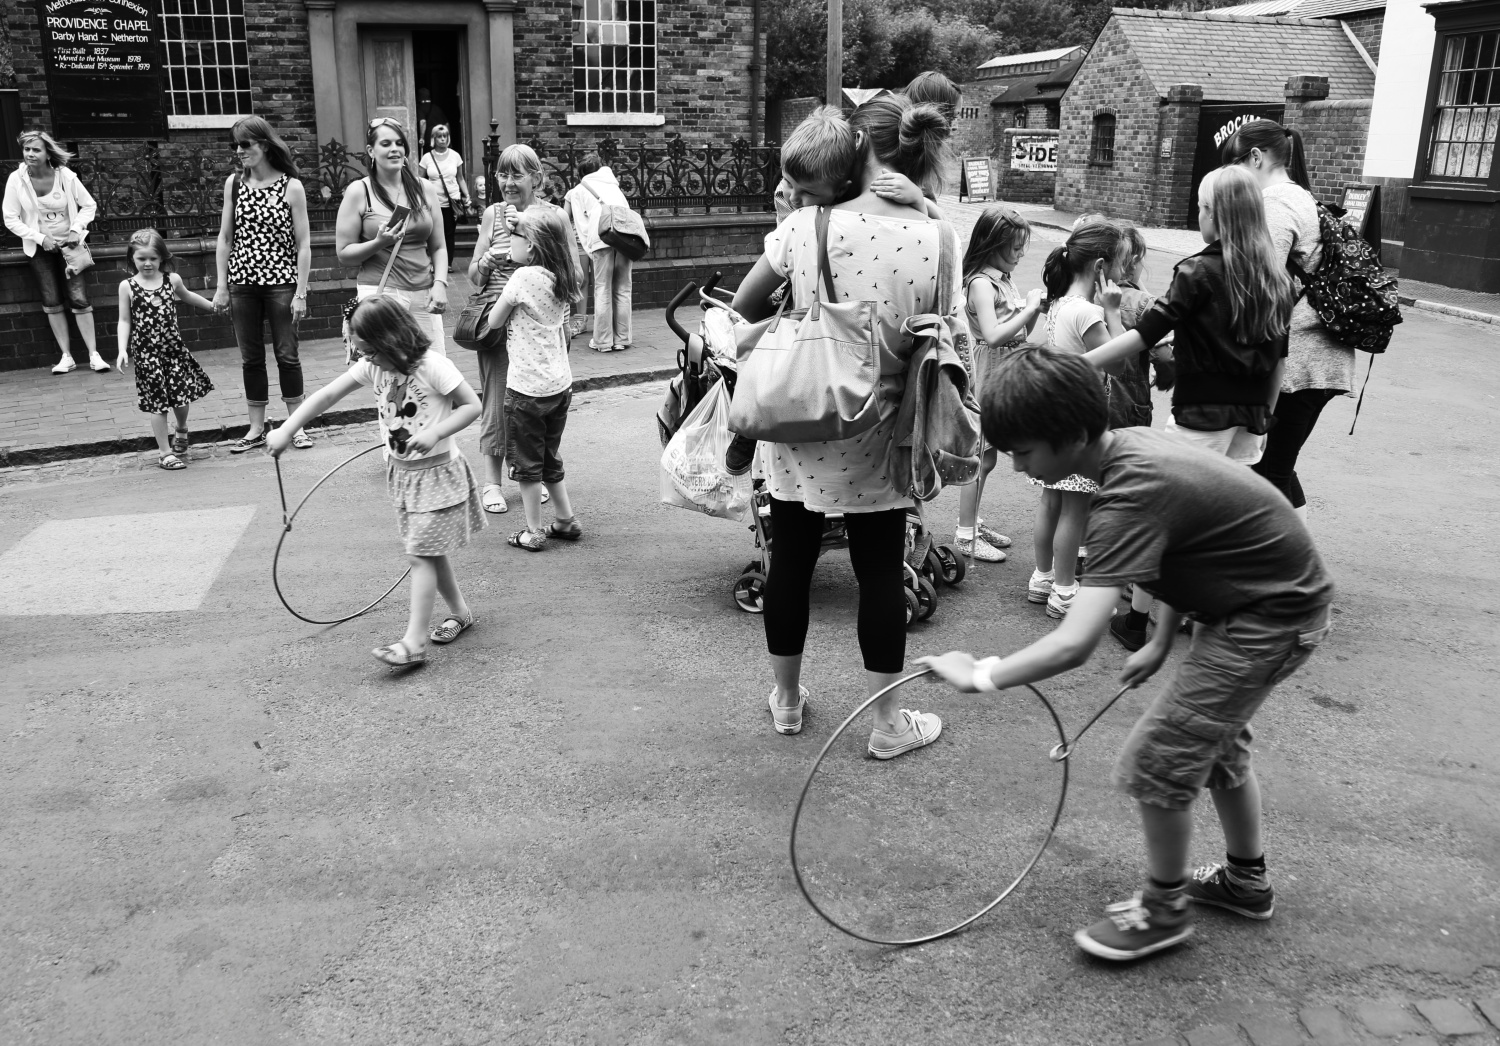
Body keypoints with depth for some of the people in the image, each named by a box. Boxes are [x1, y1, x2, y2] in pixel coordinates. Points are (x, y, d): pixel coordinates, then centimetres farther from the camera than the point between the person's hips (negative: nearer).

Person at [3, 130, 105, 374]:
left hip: (68, 244, -1)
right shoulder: (16, 179, -11)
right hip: (40, 247, 1)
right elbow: (10, 219, -6)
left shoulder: (65, 176, -12)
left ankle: (94, 355, -4)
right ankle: (66, 356, 8)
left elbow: (89, 205, 0)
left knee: (79, 299, -9)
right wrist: (40, 237, -15)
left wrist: (76, 230, -13)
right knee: (51, 302, 1)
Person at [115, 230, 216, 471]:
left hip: (173, 347, 2)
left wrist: (213, 306, 36)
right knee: (158, 401, -1)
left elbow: (187, 296, 24)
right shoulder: (127, 286, -2)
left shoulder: (172, 279, 3)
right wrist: (122, 350, -8)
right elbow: (124, 321, 1)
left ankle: (181, 430, 35)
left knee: (181, 395, 1)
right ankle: (164, 452, 9)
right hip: (146, 351, -2)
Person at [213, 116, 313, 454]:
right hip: (242, 283, 3)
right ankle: (256, 429, 17)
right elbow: (225, 238, 9)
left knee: (287, 354, 2)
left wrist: (301, 292, -10)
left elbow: (303, 244, -5)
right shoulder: (234, 183, 5)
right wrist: (221, 287, 4)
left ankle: (296, 425, 14)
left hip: (281, 282, -3)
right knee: (250, 358, 8)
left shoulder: (291, 186, -4)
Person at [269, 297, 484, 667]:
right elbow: (326, 395, -3)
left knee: (422, 554, -9)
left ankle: (414, 641, -8)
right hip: (400, 470, 7)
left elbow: (472, 405, -17)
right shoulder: (372, 366, -3)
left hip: (435, 471, -7)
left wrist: (434, 432, -31)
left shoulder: (432, 366, -21)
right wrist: (285, 431, -9)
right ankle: (460, 612, 32)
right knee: (431, 551, 15)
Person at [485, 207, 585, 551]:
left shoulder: (523, 277, -16)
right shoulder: (562, 280, 4)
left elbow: (494, 322, -6)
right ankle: (566, 520, 26)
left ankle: (533, 532, 13)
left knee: (526, 460, 6)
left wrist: (504, 298, 10)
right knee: (550, 457, 21)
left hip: (527, 386, -7)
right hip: (560, 383, 7)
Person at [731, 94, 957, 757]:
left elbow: (742, 308, 1)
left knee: (790, 560, 15)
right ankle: (887, 723, 22)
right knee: (880, 572, 11)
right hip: (876, 440, 0)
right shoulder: (937, 240, -10)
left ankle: (787, 700, 33)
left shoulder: (805, 226, -10)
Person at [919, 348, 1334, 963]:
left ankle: (1164, 911, 19)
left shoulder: (1130, 498, -33)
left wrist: (980, 676, -28)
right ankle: (1246, 882, 45)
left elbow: (1073, 645, -40)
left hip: (1270, 621, -10)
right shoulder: (1132, 444, -3)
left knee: (1154, 762, -3)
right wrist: (1161, 644, 15)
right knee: (1217, 742, 25)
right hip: (1268, 598, 10)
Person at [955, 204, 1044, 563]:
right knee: (981, 457, -2)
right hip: (987, 376, -9)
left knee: (984, 455, 15)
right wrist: (1030, 308, -20)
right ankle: (965, 535, 7)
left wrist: (1034, 310, -3)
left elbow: (1019, 334, 14)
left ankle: (973, 522, 27)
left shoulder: (1004, 279, 11)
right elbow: (994, 335, -27)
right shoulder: (981, 283, -17)